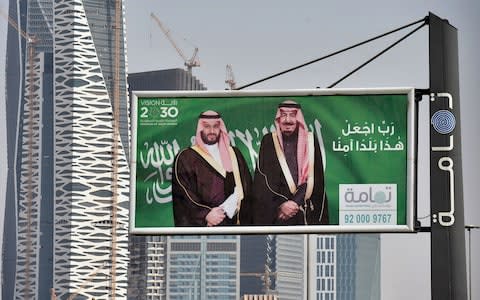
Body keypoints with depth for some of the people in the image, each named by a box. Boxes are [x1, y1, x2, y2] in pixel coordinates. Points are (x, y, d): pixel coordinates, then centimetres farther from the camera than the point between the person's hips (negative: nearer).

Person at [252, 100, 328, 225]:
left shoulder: (311, 141, 6)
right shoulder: (268, 141, 5)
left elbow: (315, 179, 0)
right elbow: (261, 181, -1)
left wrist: (295, 202, -13)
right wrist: (280, 205, -14)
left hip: (306, 214, 0)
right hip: (274, 214, 0)